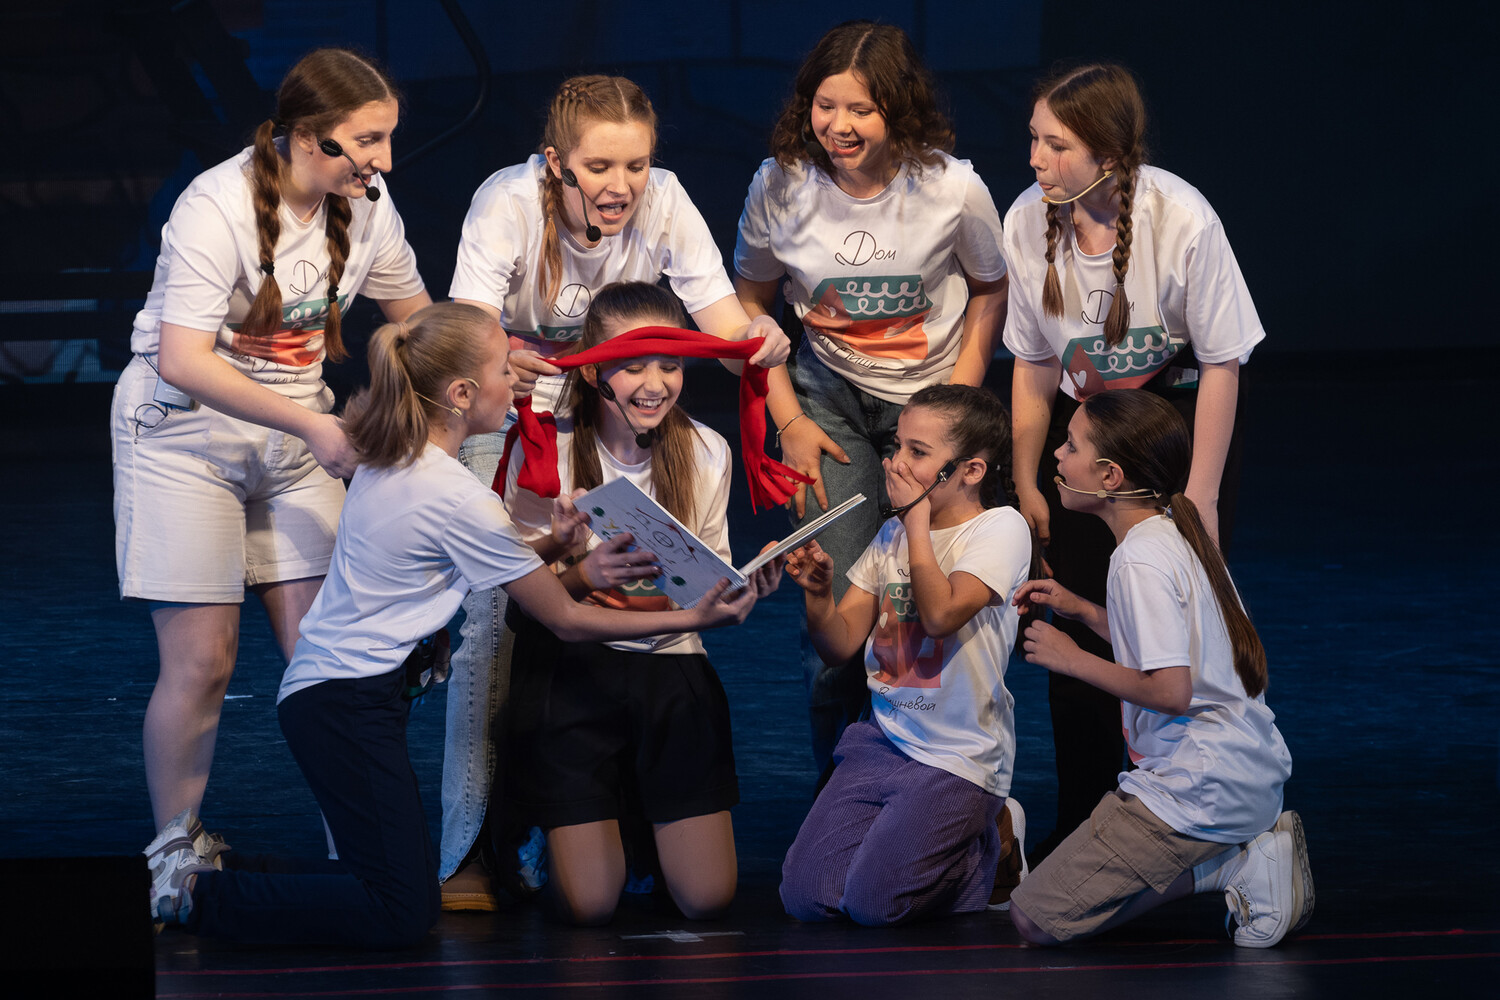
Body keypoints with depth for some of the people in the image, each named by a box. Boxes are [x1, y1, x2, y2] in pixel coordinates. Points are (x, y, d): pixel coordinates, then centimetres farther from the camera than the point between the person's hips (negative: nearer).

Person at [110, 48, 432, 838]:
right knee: (202, 661, -6)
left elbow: (414, 315, 14)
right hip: (184, 427, -5)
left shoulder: (366, 206, -3)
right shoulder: (218, 207, -22)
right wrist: (316, 427, -32)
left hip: (295, 430, 5)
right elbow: (183, 362, -29)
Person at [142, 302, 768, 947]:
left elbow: (479, 557, 22)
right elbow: (565, 621, -9)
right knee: (399, 918, -11)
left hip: (319, 685, 10)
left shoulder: (386, 463, 9)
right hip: (350, 703, -10)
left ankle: (209, 859, 15)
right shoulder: (459, 499, -17)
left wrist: (556, 545, 4)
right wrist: (694, 619, -5)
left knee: (412, 891, 13)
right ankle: (196, 892, -6)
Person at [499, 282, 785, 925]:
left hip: (672, 664, 3)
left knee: (708, 896, -6)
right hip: (572, 671, -3)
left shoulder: (705, 452, 0)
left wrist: (747, 586, -17)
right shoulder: (545, 452, -10)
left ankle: (650, 817, 28)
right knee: (588, 903, -10)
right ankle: (550, 828, 26)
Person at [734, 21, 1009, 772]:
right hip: (831, 396, 1)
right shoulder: (781, 186, -11)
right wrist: (788, 421, -2)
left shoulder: (952, 189, -15)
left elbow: (990, 290, 3)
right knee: (834, 598, -9)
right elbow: (750, 303, 4)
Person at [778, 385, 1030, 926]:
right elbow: (840, 644, 8)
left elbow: (941, 612, -23)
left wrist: (918, 516, -14)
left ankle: (987, 845, 11)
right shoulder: (892, 534, 11)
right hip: (883, 737, 6)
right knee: (806, 896, -9)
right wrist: (819, 593, -12)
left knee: (872, 902, -17)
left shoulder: (1001, 528, -7)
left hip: (960, 758, -6)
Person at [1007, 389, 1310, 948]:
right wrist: (1079, 609, 16)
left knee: (1036, 919, -7)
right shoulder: (1176, 533, 11)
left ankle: (1237, 867, -9)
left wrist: (1072, 659, -12)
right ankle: (1255, 845, 9)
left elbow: (1170, 690, -24)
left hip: (1198, 791, -10)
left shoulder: (1142, 562, -18)